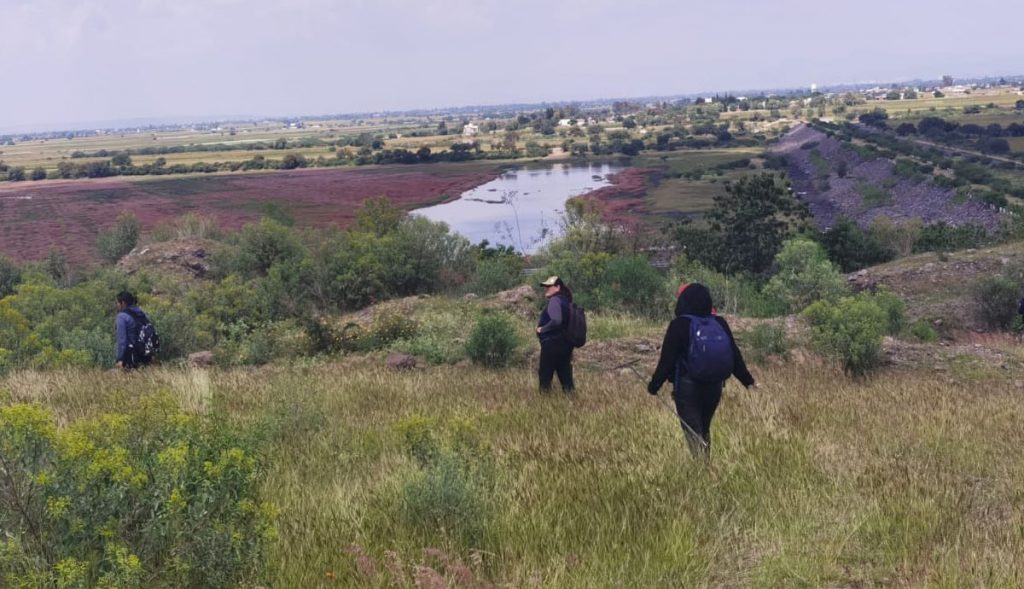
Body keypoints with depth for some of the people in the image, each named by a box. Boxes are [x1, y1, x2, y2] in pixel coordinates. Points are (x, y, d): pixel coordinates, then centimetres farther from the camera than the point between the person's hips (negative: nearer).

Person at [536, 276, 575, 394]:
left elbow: (556, 321, -28)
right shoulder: (564, 300, 14)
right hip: (565, 343, 9)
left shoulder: (554, 301, -13)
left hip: (552, 344, -9)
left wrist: (542, 329, -13)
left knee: (545, 376, -1)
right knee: (565, 375, 11)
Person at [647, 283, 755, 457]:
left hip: (687, 388, -5)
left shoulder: (679, 325, -12)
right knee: (704, 430, 20)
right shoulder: (720, 323, 2)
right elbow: (735, 356, 8)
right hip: (714, 387, 5)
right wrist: (748, 381, 17)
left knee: (693, 433, -2)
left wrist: (654, 384, -1)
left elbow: (667, 359, -12)